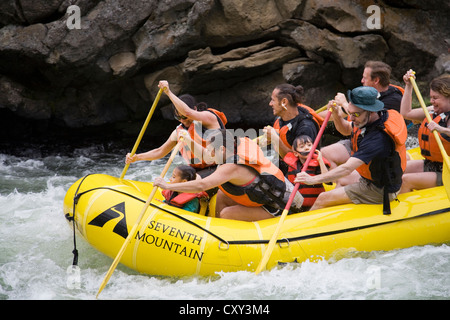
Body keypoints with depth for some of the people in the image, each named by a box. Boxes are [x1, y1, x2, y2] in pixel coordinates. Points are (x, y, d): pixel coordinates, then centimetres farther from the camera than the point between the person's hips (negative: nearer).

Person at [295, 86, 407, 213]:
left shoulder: (378, 138, -34)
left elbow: (347, 168, -38)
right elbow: (346, 130, 14)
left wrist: (314, 179, -37)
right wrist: (336, 115, -8)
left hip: (379, 191, -10)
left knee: (323, 199, -9)